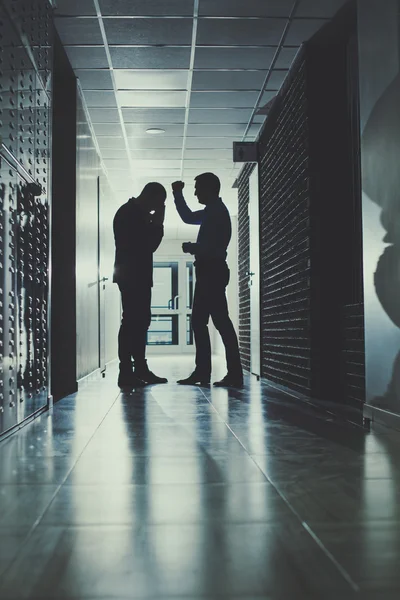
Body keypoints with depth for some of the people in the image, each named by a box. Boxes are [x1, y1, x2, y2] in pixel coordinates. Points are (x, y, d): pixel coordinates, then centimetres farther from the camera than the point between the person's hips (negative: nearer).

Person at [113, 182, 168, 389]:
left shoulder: (139, 214, 19)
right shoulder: (128, 213, -9)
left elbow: (149, 244, 17)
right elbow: (147, 245, -17)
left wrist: (157, 224, 6)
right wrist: (157, 224, -8)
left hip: (139, 276, 10)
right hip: (131, 276, -10)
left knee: (140, 321, 10)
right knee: (132, 321, -12)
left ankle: (140, 369, 14)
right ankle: (126, 373, -12)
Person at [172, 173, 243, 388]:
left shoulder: (217, 211, -11)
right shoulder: (213, 212, 19)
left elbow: (212, 246, -19)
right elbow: (188, 217, 34)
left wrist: (191, 247, -3)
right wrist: (178, 194, 24)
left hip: (212, 271, -10)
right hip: (210, 272, 10)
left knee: (220, 321, -11)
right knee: (199, 321, 10)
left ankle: (235, 374, -11)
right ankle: (202, 372, 12)